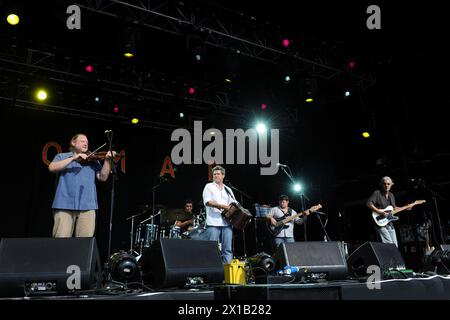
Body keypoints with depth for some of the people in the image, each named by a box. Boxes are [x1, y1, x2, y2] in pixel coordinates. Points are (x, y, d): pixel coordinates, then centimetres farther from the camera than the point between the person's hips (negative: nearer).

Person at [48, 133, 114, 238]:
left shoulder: (93, 161, 19)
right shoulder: (62, 156, 16)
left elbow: (103, 177, 7)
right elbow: (52, 168, -4)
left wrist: (107, 160, -8)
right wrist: (73, 158, -10)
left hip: (87, 205, 2)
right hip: (65, 204, -1)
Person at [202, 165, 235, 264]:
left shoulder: (228, 190, 21)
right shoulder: (209, 187, 8)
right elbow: (207, 202, -6)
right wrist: (222, 206, -15)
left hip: (227, 223, 4)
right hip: (213, 223, -4)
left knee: (228, 249, 2)